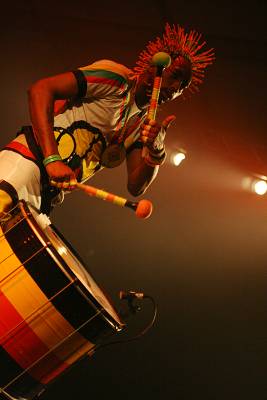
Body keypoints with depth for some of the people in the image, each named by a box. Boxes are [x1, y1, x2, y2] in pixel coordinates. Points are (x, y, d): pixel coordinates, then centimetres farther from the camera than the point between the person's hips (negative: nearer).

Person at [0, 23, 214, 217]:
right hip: (26, 159, -7)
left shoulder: (144, 123, 18)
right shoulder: (116, 79, -2)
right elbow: (40, 89, -12)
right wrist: (52, 158, -23)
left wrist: (155, 152, -13)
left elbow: (136, 187, 8)